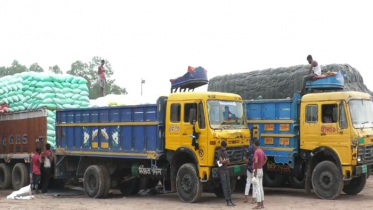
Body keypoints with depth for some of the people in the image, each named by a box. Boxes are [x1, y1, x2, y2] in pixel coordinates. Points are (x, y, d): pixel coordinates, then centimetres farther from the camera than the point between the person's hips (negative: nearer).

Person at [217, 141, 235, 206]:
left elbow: (228, 162, 9)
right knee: (225, 187, -8)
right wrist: (226, 160, -3)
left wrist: (224, 161, -10)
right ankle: (228, 201, -8)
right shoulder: (219, 152, -8)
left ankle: (230, 201, 8)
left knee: (228, 187, 6)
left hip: (226, 170, 8)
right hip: (221, 171, -8)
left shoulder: (225, 152, 16)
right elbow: (222, 161, -17)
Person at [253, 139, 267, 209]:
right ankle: (262, 204, 18)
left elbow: (256, 162, -31)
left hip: (257, 170, -9)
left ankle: (258, 205, -6)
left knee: (257, 188, -7)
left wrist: (255, 171, -24)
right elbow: (265, 158, 31)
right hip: (261, 170, 9)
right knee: (260, 187, 13)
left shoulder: (256, 152, -18)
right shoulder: (261, 151, 11)